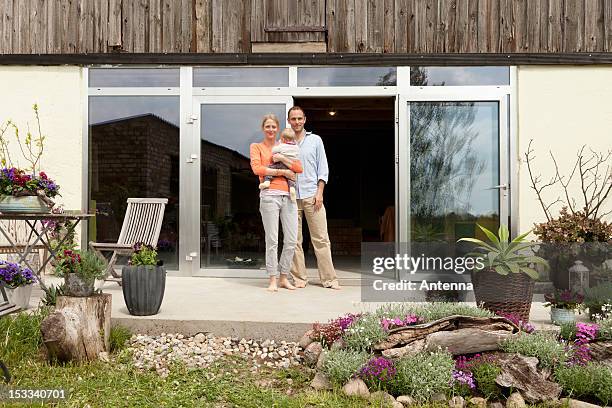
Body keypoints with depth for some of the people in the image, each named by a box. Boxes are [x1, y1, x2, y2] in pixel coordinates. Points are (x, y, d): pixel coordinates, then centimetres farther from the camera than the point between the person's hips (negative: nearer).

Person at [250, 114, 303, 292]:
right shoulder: (256, 147, 12)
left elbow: (299, 168, 9)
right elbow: (257, 168, -6)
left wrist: (282, 158, -5)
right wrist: (282, 172, -6)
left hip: (288, 196, 4)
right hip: (270, 195, -4)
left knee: (292, 240, 1)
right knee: (272, 240, -6)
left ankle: (284, 277, 14)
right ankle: (273, 279, 3)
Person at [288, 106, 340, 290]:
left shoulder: (315, 140, 10)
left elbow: (323, 168, 7)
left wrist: (319, 192, -3)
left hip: (312, 195, -1)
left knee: (321, 239, -2)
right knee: (294, 240, 1)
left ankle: (329, 278, 1)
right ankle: (299, 278, 9)